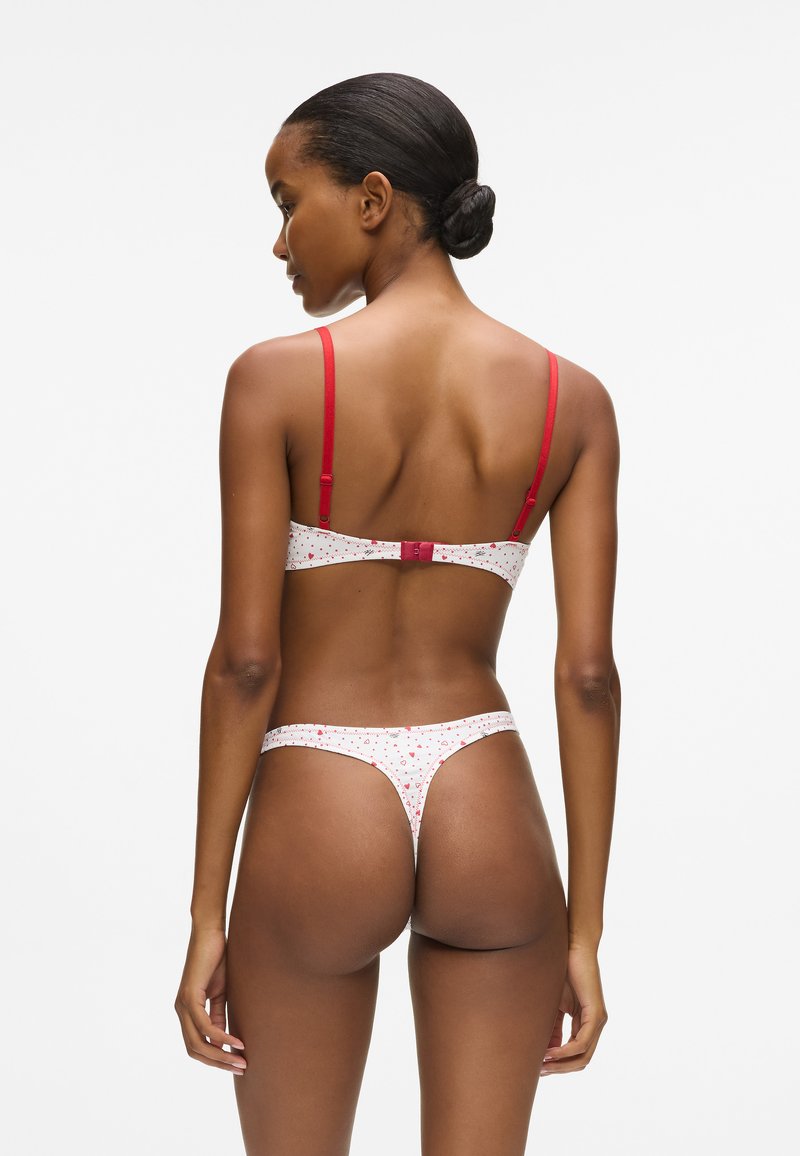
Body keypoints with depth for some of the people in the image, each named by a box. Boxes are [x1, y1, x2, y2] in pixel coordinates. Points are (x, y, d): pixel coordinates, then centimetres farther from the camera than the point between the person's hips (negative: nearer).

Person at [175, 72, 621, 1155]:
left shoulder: (277, 378, -10)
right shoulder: (572, 397, -1)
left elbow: (247, 659, -11)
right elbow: (588, 673, -3)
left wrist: (207, 915, -3)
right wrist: (583, 931, 3)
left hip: (317, 824, -2)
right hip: (492, 821, 2)